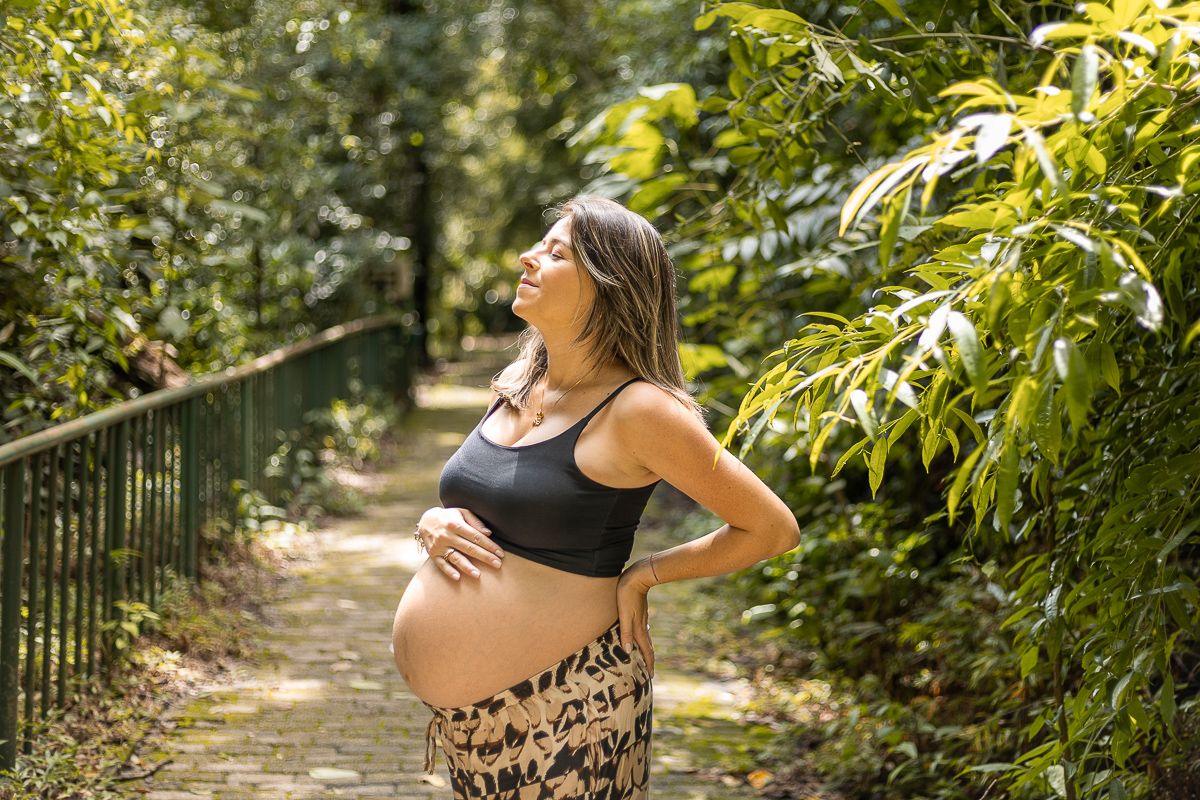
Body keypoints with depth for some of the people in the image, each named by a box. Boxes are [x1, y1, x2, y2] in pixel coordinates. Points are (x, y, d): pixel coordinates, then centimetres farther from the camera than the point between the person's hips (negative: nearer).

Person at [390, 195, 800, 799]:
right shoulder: (514, 385, 6)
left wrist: (642, 576, -9)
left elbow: (774, 528, -12)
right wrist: (434, 524, -2)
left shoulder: (636, 410, -15)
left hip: (563, 711, -7)